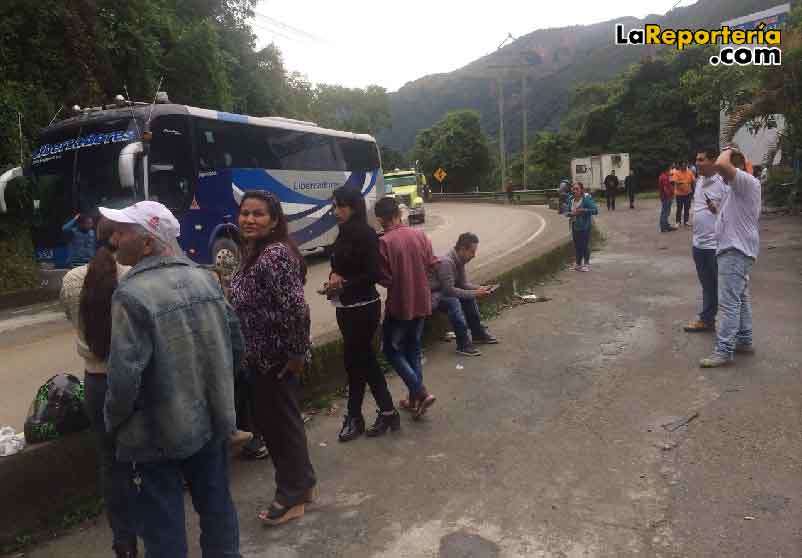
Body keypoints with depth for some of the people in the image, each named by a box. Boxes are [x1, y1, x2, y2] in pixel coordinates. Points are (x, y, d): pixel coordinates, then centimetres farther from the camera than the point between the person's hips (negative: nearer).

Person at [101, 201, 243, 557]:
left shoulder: (132, 294, -21)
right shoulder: (205, 279, -1)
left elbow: (126, 375, -22)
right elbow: (235, 344, 5)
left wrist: (113, 422, -3)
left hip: (158, 434, -6)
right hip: (212, 421, 6)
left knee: (163, 529, 12)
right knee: (217, 506, 21)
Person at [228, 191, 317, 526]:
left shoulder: (275, 254, -23)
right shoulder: (253, 251, 9)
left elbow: (295, 308, -29)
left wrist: (297, 353, -21)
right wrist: (246, 352, 19)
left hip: (277, 359, -10)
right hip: (258, 357, 10)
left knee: (283, 422, 5)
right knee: (265, 420, 20)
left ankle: (293, 497, 25)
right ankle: (302, 482, 37)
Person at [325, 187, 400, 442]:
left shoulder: (366, 234, -14)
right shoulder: (344, 234, 10)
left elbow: (373, 274, -18)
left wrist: (343, 284, -18)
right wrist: (334, 277, -5)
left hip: (363, 307, -9)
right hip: (346, 306, 9)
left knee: (354, 360, 1)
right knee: (364, 359, 13)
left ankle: (354, 417, 18)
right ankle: (388, 411, 25)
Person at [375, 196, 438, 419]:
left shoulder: (384, 242, -18)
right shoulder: (419, 235, -1)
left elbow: (384, 279, -16)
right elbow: (431, 265, 6)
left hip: (399, 305, -6)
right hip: (421, 302, 6)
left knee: (391, 349, 10)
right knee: (414, 349, 17)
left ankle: (421, 393, -1)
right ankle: (414, 400, 23)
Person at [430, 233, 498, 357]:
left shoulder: (459, 260, 1)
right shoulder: (446, 262, -28)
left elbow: (463, 284, 8)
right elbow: (449, 290, -30)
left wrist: (479, 289, -8)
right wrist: (474, 293, -24)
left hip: (443, 292, 10)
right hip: (431, 296, -10)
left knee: (469, 297, 5)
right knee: (452, 302, -32)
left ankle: (478, 334, 15)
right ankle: (463, 344, -29)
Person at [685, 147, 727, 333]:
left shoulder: (723, 183, -15)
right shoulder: (699, 181, 11)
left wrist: (718, 210, -31)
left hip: (716, 245, -8)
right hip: (699, 243, 8)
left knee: (721, 287, 2)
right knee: (707, 285, 19)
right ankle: (706, 320, 30)